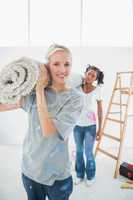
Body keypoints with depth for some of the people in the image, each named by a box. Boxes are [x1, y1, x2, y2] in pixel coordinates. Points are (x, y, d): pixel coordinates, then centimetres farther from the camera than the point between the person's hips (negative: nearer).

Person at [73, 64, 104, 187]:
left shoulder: (97, 91, -7)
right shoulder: (78, 88, -4)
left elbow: (100, 111, -3)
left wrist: (100, 129, -3)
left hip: (90, 126, -2)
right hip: (77, 125, 2)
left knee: (88, 153, 6)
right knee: (79, 151, 14)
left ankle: (90, 176, 30)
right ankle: (79, 175, 34)